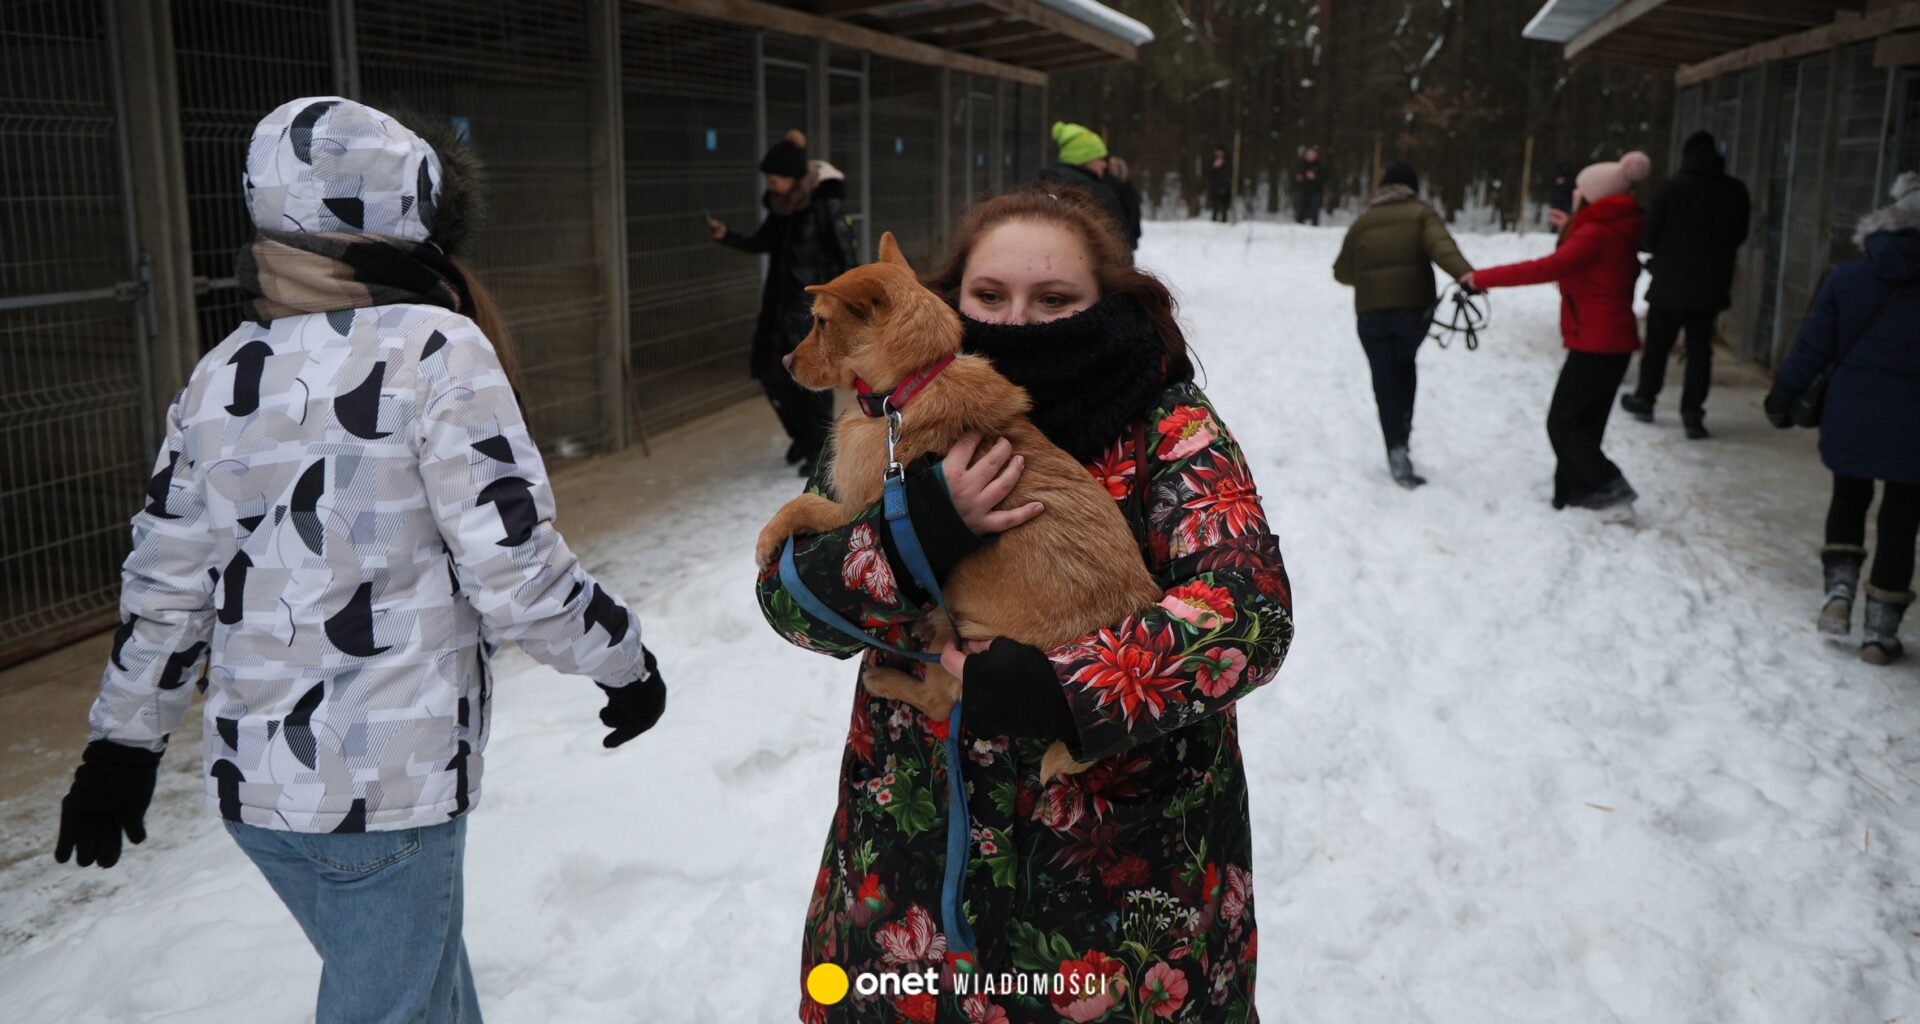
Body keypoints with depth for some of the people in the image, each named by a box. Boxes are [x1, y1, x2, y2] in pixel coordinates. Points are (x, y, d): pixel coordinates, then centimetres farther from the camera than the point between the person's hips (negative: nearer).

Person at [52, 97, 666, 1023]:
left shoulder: (222, 372, 4)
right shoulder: (435, 351, -14)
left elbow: (164, 587, 9)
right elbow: (515, 569, -18)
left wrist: (122, 744, 20)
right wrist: (623, 660, -3)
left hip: (251, 775, 7)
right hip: (388, 781, -6)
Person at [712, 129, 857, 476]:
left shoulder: (826, 204, -14)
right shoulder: (782, 205, 5)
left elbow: (845, 255, -13)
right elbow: (761, 243, 17)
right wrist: (727, 236, 1)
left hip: (814, 302, -7)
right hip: (780, 300, 7)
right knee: (769, 369, 7)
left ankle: (821, 448, 11)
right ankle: (803, 434, 28)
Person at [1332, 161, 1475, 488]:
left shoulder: (1362, 223, 12)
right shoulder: (1420, 213, 4)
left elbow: (1342, 271, 19)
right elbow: (1440, 245, -17)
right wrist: (1466, 274, -31)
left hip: (1372, 312, 1)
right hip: (1414, 307, -1)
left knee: (1385, 379, 4)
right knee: (1404, 365, 25)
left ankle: (1397, 449, -7)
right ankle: (1403, 428, 17)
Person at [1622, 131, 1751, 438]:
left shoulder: (1672, 188, -11)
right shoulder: (1736, 191, -1)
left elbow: (1648, 237, -8)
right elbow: (1739, 236, 10)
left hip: (1670, 283, -2)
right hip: (1711, 284, 2)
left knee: (1657, 343, 13)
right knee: (1700, 347, 6)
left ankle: (1645, 399, 26)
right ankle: (1692, 412, 1)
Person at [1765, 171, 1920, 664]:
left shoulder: (1848, 278, -5)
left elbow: (1813, 345, -2)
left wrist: (1783, 394, 10)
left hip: (1850, 416, 2)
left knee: (1849, 500, 24)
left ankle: (1840, 589, 8)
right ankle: (1880, 629, 14)